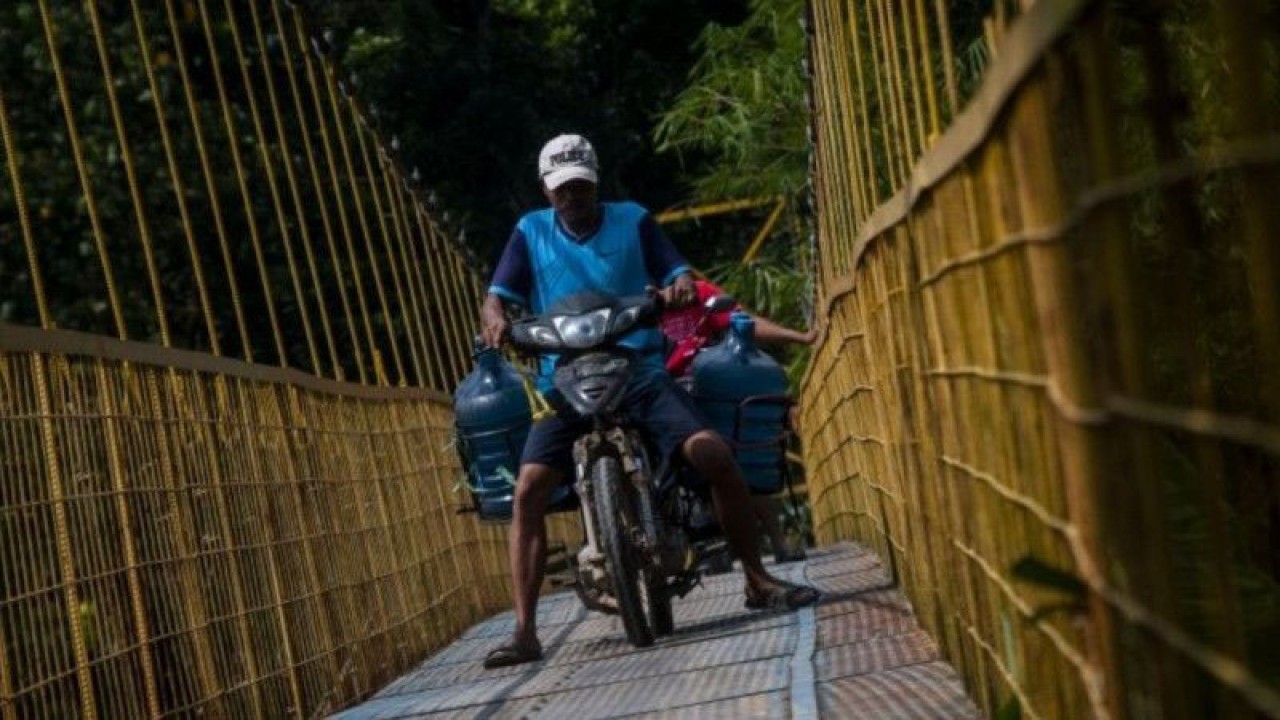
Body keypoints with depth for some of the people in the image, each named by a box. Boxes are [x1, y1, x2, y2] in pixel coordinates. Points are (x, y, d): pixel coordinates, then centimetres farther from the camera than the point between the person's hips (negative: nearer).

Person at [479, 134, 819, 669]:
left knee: (714, 454, -20)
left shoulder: (633, 220, 9)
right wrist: (495, 319, -23)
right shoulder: (530, 233, 10)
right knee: (528, 490, -20)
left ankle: (758, 581, -2)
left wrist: (681, 286, -20)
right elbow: (497, 296, 3)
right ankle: (525, 633, -21)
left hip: (639, 370, 0)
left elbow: (677, 274, 6)